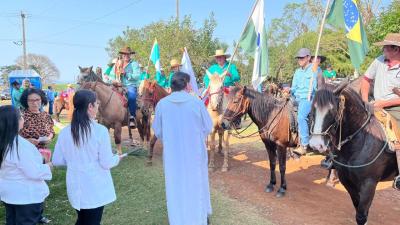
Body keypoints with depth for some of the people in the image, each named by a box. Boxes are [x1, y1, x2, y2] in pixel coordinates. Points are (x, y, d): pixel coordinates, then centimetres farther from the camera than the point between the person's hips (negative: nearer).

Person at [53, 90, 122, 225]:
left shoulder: (65, 132, -5)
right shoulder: (100, 130, -18)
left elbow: (57, 161, 3)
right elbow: (106, 163, -15)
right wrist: (117, 158, 6)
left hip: (76, 188, 5)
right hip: (96, 189, -4)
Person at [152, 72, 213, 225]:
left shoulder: (162, 104, -9)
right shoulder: (197, 102, -13)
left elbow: (157, 131, -1)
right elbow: (208, 127, -5)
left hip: (172, 153, 0)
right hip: (195, 151, 0)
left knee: (176, 186, 15)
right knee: (197, 184, 20)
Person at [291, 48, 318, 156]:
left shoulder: (315, 69, 0)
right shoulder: (297, 72, 20)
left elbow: (316, 87, -11)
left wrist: (314, 72, -18)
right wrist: (289, 91, -2)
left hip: (308, 98, -7)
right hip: (297, 98, 8)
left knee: (301, 116, -32)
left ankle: (304, 146, -29)